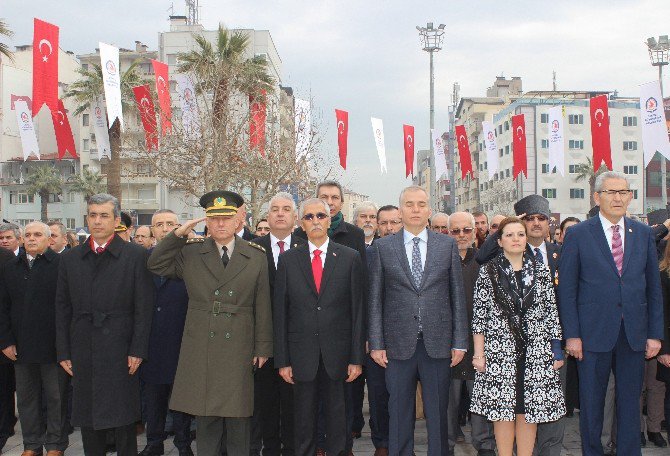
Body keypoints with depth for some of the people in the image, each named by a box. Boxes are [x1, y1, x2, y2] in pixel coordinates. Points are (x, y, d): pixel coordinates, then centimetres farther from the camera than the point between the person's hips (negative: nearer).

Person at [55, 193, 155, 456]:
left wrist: (138, 350, -9)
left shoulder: (136, 256, -2)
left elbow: (143, 307, -4)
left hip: (120, 351, -4)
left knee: (123, 419, 1)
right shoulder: (70, 259, 10)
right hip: (82, 352, 4)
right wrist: (63, 352, 5)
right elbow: (62, 309, 10)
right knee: (87, 417, 11)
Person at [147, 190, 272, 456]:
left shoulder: (256, 257, 4)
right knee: (205, 420, 8)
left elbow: (263, 306, 4)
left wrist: (263, 348, 2)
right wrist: (178, 235, -6)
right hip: (200, 350, 1)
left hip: (239, 351, 0)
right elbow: (155, 265, 4)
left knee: (238, 419, 7)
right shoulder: (190, 252, 6)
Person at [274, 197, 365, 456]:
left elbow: (357, 309, 1)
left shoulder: (350, 258, 3)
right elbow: (280, 312, 3)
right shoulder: (288, 260, 5)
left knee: (338, 421, 8)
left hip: (338, 355, 0)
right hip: (302, 355, 1)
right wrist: (282, 360, -1)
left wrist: (357, 357, -3)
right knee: (304, 422, 10)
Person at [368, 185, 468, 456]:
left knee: (438, 414, 9)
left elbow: (458, 296, 5)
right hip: (398, 344, 0)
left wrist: (460, 342, 1)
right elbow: (375, 299, 3)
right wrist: (376, 343, -2)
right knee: (399, 415, 8)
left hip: (438, 343, 1)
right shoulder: (382, 247, 3)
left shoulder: (447, 245, 5)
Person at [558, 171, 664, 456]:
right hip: (594, 334, -2)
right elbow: (567, 289, -3)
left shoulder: (644, 234, 9)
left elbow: (653, 288, 10)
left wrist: (655, 333, 4)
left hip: (634, 335, 3)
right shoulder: (578, 235, -1)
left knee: (630, 403, 10)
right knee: (591, 404, 7)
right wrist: (572, 334, -8)